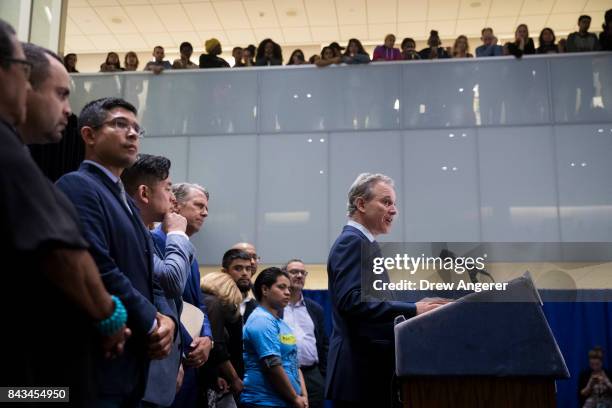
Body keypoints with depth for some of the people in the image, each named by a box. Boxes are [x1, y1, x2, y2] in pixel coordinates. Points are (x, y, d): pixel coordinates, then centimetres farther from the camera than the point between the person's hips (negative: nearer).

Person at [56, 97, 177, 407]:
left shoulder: (126, 201, 19)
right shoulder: (76, 186, -10)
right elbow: (98, 269, -21)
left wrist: (166, 318, -2)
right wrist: (151, 323, -11)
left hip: (133, 362, 9)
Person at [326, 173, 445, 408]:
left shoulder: (362, 243, 19)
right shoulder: (352, 241, -11)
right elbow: (351, 300, -24)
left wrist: (413, 309, 11)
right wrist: (412, 310, -22)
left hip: (370, 369, 10)